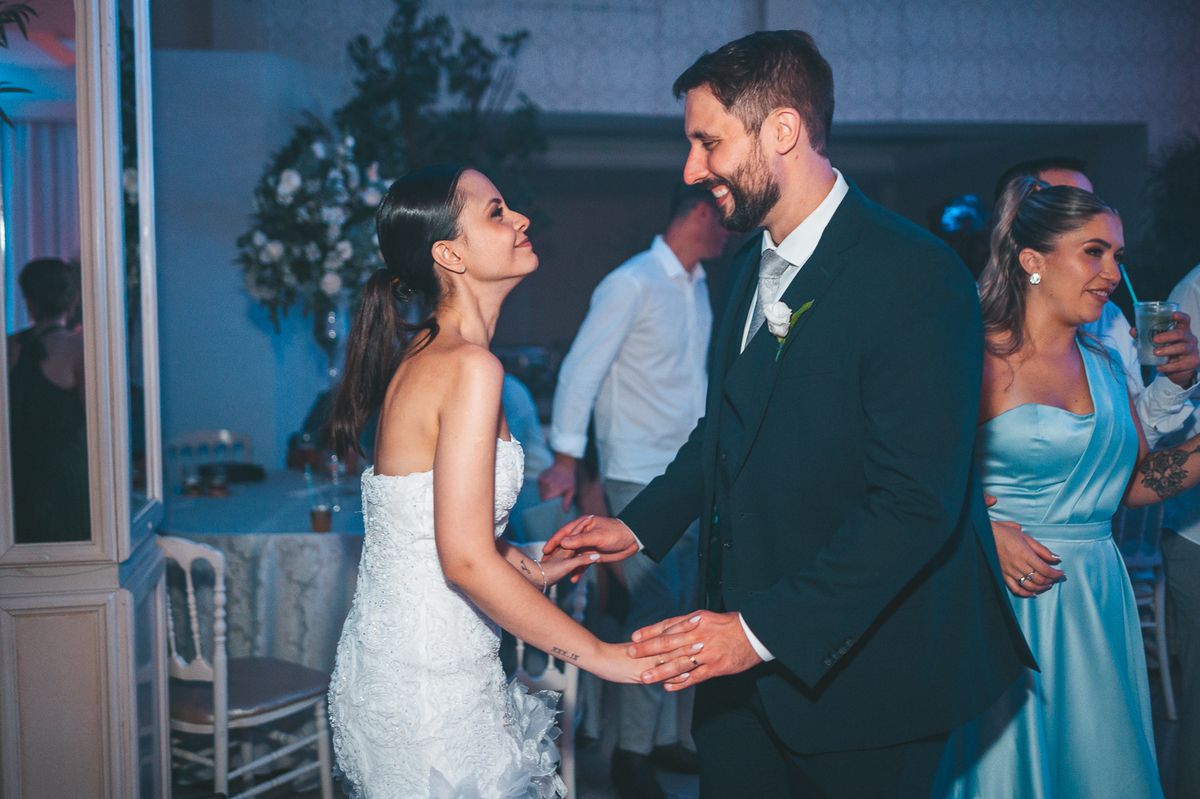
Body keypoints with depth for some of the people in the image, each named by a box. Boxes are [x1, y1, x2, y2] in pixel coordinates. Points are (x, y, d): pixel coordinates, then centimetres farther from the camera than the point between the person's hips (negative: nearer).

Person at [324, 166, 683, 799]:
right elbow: (467, 560, -27)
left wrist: (526, 568, 20)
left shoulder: (420, 354, 8)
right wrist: (600, 655, -20)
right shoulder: (470, 367, -21)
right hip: (428, 683, -9)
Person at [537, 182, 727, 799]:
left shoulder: (698, 289, 13)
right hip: (638, 476, -8)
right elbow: (580, 370, -15)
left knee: (681, 610, 11)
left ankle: (665, 738, 23)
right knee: (656, 610, -7)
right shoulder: (631, 284, -12)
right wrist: (565, 462, -19)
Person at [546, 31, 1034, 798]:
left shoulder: (915, 279, -20)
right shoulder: (754, 266, 9)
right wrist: (638, 525, 10)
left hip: (863, 674, -7)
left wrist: (766, 630, -26)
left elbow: (916, 503, -25)